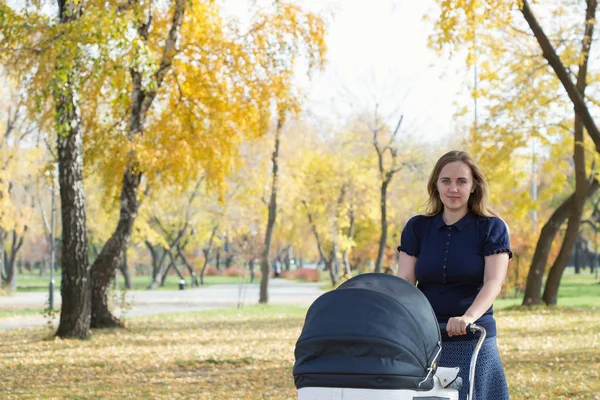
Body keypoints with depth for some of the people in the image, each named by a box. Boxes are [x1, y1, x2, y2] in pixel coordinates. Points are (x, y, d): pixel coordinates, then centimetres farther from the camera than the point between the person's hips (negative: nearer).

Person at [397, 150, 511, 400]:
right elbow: (404, 282, 1)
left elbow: (493, 282, -12)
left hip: (472, 343, -2)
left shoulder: (492, 228, 1)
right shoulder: (417, 227, 9)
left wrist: (468, 318, -31)